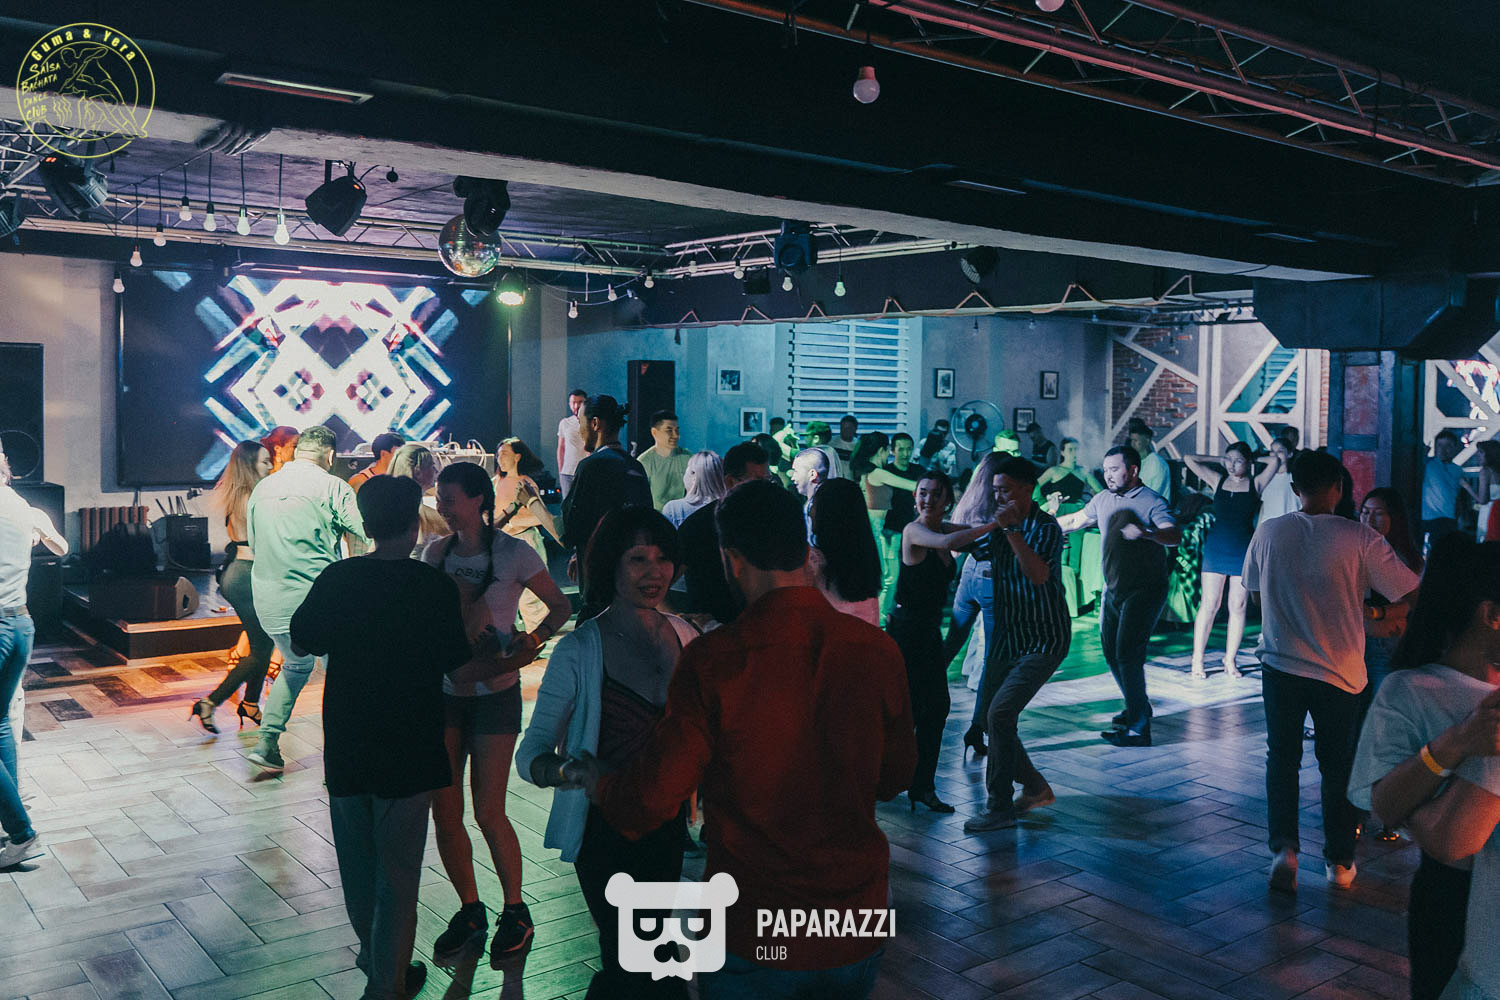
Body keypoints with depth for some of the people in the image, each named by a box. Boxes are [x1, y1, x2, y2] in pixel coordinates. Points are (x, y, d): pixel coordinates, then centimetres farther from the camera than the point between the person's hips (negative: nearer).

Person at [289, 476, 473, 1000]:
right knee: (397, 868, 8)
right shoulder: (434, 587, -15)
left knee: (357, 859, 21)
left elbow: (303, 640, 10)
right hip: (408, 751, -4)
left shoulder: (336, 578, -5)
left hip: (346, 745, 4)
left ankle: (373, 953, 42)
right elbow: (460, 666, -13)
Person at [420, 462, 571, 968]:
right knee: (444, 811, 5)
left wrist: (535, 638, -19)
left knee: (488, 812, -3)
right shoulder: (435, 553, 5)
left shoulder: (513, 553, -8)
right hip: (445, 688, 5)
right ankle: (470, 910, 24)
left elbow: (561, 606, -1)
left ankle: (515, 911, 18)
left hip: (494, 690, -4)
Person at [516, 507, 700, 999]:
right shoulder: (579, 650, -17)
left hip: (667, 823, 5)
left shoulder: (684, 636, -2)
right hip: (604, 829, -5)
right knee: (630, 960, 2)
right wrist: (558, 767, -38)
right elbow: (531, 750, -19)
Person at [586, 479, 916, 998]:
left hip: (753, 934, -3)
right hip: (858, 924, 4)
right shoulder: (877, 650, -10)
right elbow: (894, 777, 5)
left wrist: (593, 781, 9)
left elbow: (652, 799, -12)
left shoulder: (711, 662, -20)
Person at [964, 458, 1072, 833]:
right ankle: (1035, 788, 26)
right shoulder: (1002, 525, 7)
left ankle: (1000, 808, -7)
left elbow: (1038, 576, -31)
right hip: (1008, 637, 8)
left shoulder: (1045, 527, -15)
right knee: (989, 715, 8)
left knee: (1000, 713, -18)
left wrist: (1012, 530, -33)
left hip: (1043, 640, -8)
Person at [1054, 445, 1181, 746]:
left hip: (1144, 590, -8)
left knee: (1128, 654, -14)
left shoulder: (1152, 502, -14)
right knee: (1111, 652, 14)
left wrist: (1146, 533, -49)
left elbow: (1175, 535, -30)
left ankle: (1138, 728, -9)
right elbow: (1075, 521, 22)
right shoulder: (1104, 499, 8)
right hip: (1113, 589, 8)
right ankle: (1138, 708, 34)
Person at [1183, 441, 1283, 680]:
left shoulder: (1255, 484, 3)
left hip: (1243, 550, 0)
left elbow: (1276, 461, -9)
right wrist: (1219, 460, 10)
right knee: (1209, 605, -1)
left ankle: (1230, 660, 13)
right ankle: (1197, 659, 3)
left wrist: (1253, 460, 6)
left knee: (1237, 607, 4)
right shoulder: (1218, 481, 6)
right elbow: (1190, 459, 6)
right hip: (1216, 548, 0)